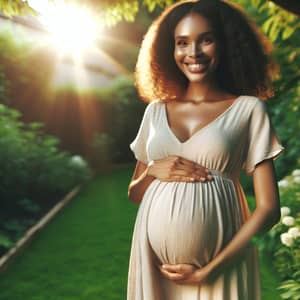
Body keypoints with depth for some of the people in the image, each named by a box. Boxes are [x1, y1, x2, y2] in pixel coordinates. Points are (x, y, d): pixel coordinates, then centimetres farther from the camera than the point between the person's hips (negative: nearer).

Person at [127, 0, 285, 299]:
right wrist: (153, 171, -8)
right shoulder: (156, 110, 6)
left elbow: (268, 208, -7)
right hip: (153, 260, 3)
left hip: (219, 265, -3)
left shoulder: (249, 109, -4)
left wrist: (209, 270, -13)